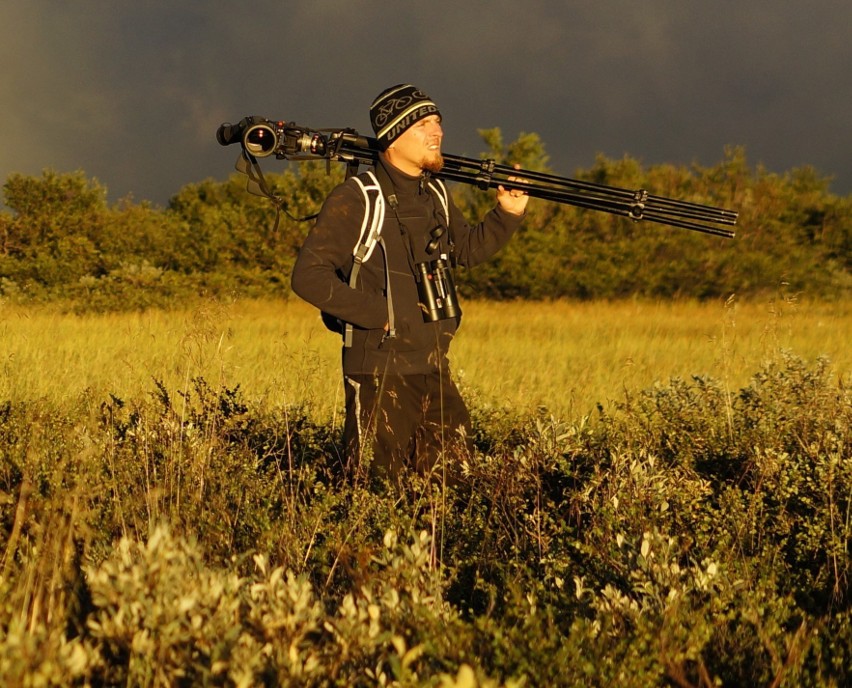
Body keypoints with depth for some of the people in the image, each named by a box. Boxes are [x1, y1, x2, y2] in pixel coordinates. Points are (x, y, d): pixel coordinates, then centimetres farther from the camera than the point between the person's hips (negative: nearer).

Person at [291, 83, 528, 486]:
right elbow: (308, 276, -15)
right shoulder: (356, 200, -11)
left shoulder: (434, 196, 12)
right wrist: (377, 313, -18)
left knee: (449, 477, 10)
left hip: (434, 370, 7)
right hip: (380, 373, -7)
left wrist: (506, 215, 11)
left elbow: (468, 250, 28)